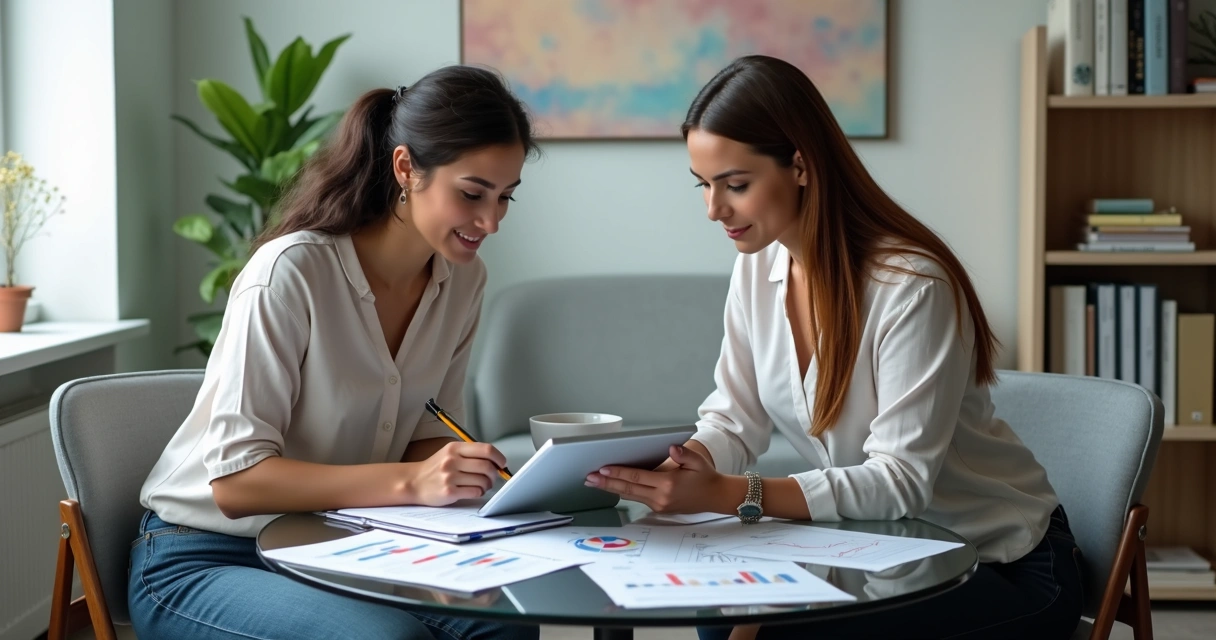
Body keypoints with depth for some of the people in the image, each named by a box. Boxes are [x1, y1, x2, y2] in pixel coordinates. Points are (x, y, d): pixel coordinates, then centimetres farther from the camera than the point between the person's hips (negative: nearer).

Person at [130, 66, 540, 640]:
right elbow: (234, 481, -24)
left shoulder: (463, 279, 0)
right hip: (204, 558, -5)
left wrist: (461, 473, -16)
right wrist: (409, 481, -35)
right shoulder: (291, 271, -21)